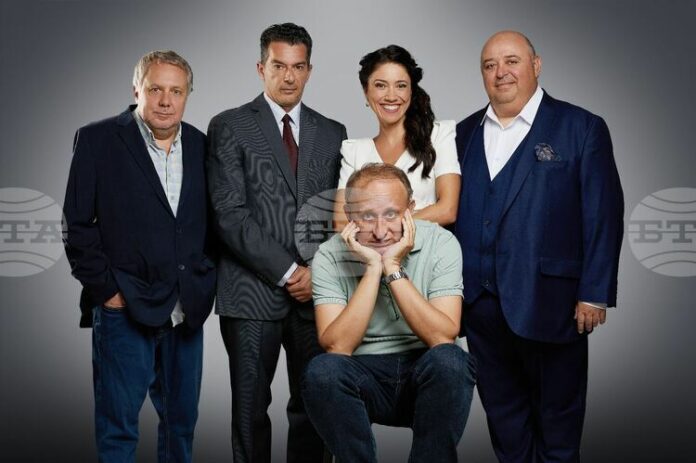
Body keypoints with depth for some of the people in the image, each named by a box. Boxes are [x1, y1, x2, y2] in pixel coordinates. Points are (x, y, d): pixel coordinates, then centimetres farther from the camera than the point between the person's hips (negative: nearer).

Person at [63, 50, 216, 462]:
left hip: (187, 312, 4)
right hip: (125, 309, -4)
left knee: (182, 421, 14)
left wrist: (207, 283, 5)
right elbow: (78, 225, -5)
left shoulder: (201, 146, 8)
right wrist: (105, 289, -9)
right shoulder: (97, 140, -3)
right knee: (118, 427, 2)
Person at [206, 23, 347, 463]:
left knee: (313, 406, 6)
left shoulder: (332, 133, 13)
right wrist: (287, 271, -11)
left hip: (316, 292, 3)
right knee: (251, 409, 5)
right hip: (253, 293, -3)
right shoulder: (229, 127, 1)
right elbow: (231, 215, -8)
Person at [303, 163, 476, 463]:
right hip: (363, 379, 0)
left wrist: (394, 269, -23)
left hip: (427, 374, 0)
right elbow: (337, 347, -19)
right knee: (323, 370, -30)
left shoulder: (440, 243, -9)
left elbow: (444, 338, -19)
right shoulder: (329, 256, -8)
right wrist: (373, 269, -22)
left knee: (448, 360, -32)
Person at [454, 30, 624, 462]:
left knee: (557, 414, 9)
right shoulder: (466, 133, 11)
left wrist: (594, 293, -11)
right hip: (480, 300, 4)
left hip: (549, 301, -4)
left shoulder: (582, 128, -3)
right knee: (502, 411, 16)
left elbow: (603, 215, -6)